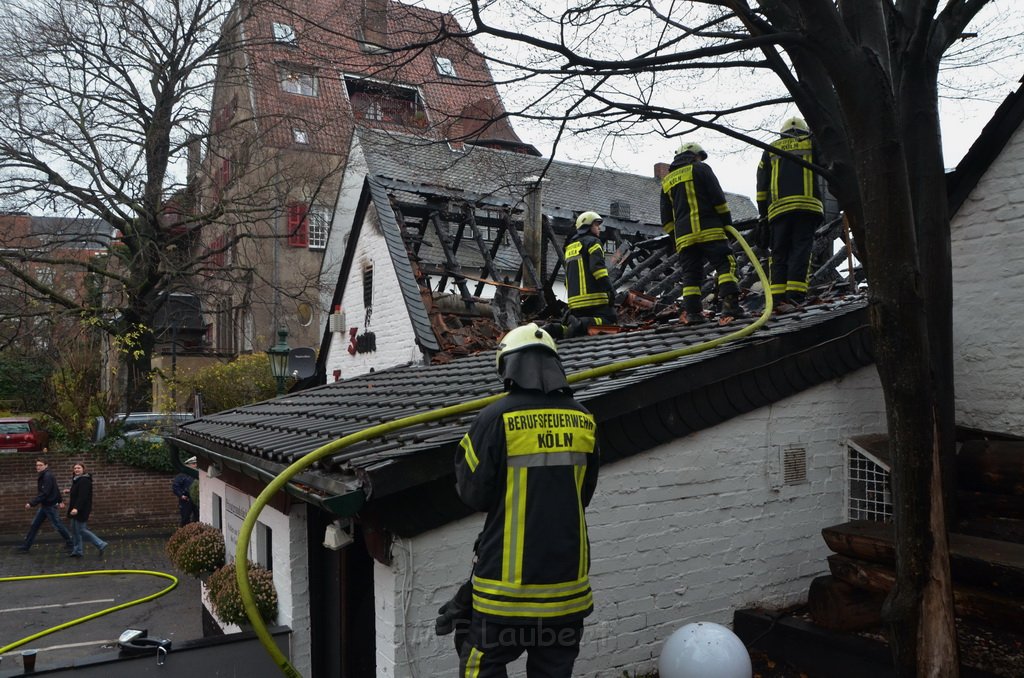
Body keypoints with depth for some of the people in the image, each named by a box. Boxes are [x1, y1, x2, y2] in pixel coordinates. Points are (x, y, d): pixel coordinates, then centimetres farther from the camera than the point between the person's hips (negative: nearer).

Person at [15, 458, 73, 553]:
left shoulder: (48, 476, -19)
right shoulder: (42, 476, 11)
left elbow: (44, 493, -25)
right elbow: (56, 489, 19)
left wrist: (32, 503, -26)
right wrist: (60, 500, 24)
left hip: (50, 505, -9)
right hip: (44, 505, 9)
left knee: (58, 526, 0)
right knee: (34, 525, 10)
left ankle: (70, 544, 11)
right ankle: (25, 547, 15)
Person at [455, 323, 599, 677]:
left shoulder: (496, 418, -13)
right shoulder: (583, 419, 2)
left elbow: (474, 494, -8)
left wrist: (463, 456, 10)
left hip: (510, 577, -5)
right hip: (567, 576, 5)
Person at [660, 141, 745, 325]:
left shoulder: (666, 181, 22)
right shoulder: (700, 169, 6)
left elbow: (666, 218, 20)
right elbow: (718, 198, -3)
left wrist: (675, 236, 23)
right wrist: (727, 223, 3)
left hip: (683, 236, 5)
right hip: (709, 230, -5)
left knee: (691, 273, 6)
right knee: (725, 265, -6)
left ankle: (692, 312, -1)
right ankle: (730, 304, -20)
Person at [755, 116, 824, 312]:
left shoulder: (770, 149, 22)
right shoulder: (811, 144, 18)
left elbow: (761, 185, 16)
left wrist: (763, 214, 17)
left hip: (778, 208, 2)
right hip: (807, 205, -2)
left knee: (779, 254, 4)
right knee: (801, 251, -6)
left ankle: (778, 298, -6)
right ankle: (795, 296, -17)